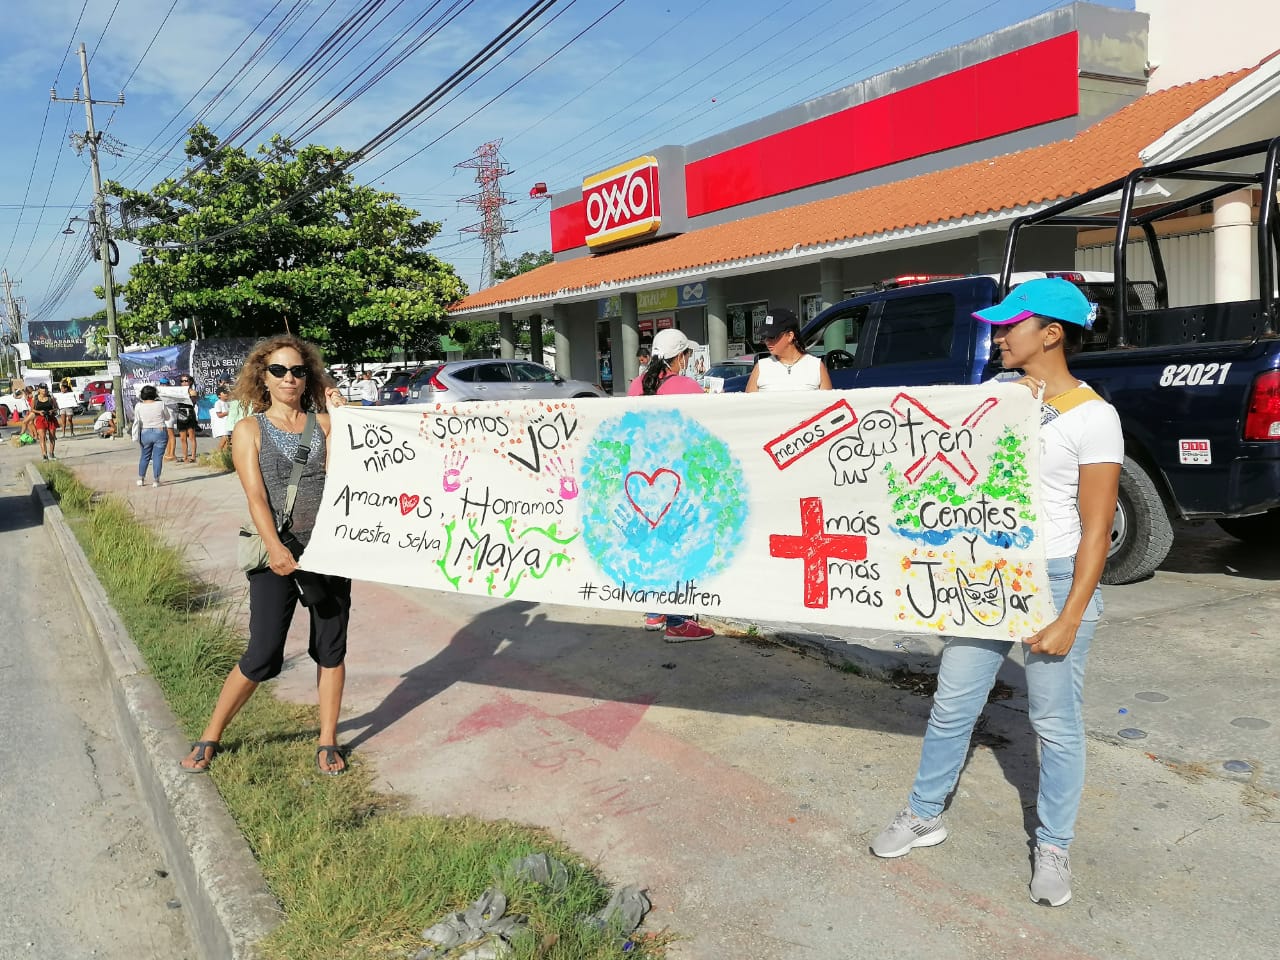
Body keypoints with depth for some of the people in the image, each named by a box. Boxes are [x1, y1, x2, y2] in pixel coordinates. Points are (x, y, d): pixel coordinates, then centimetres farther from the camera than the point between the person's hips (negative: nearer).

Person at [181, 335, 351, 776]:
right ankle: (210, 737, 19)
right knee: (263, 654, -2)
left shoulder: (323, 422, 7)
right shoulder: (250, 429, 1)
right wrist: (275, 548, -25)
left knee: (331, 647, 8)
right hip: (278, 553, -2)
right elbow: (255, 496, -10)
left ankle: (328, 741, 21)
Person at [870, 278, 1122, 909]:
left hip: (1056, 578, -5)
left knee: (1056, 721, 6)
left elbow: (1096, 528, -12)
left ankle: (1053, 848, 25)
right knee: (952, 703, 12)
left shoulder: (1092, 417, -11)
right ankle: (924, 815, 28)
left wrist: (1069, 620, -15)